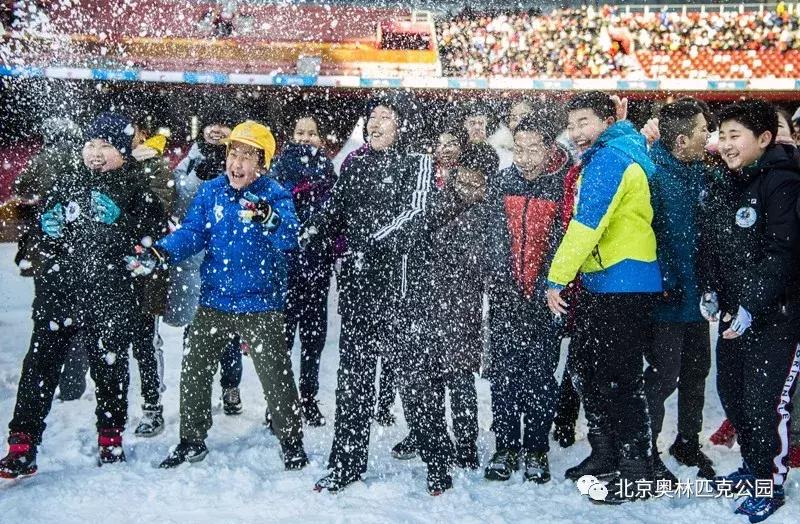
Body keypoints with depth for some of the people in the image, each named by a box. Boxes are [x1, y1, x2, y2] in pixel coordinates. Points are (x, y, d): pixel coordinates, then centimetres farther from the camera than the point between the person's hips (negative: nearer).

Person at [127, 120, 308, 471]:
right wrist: (160, 253, -21)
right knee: (193, 372, 12)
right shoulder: (211, 191, 2)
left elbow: (289, 239, -25)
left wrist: (269, 218, -45)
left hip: (261, 306, -4)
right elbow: (192, 234, -4)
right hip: (213, 303, 4)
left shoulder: (274, 195, -10)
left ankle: (292, 444, 21)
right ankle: (192, 441, 30)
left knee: (276, 378, 3)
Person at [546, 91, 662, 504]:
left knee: (618, 378, -4)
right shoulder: (603, 159, 18)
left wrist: (557, 278, -17)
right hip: (599, 283, 10)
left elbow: (586, 224, -20)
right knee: (586, 371, 16)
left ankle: (635, 469, 6)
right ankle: (605, 454, 28)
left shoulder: (610, 157, -14)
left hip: (623, 284, -10)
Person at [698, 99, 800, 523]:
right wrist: (710, 290, 2)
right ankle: (752, 466, 33)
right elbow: (711, 247, 17)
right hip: (732, 312, 8)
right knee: (731, 393, 14)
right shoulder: (721, 190, 12)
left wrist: (751, 305, -23)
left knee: (764, 402, -6)